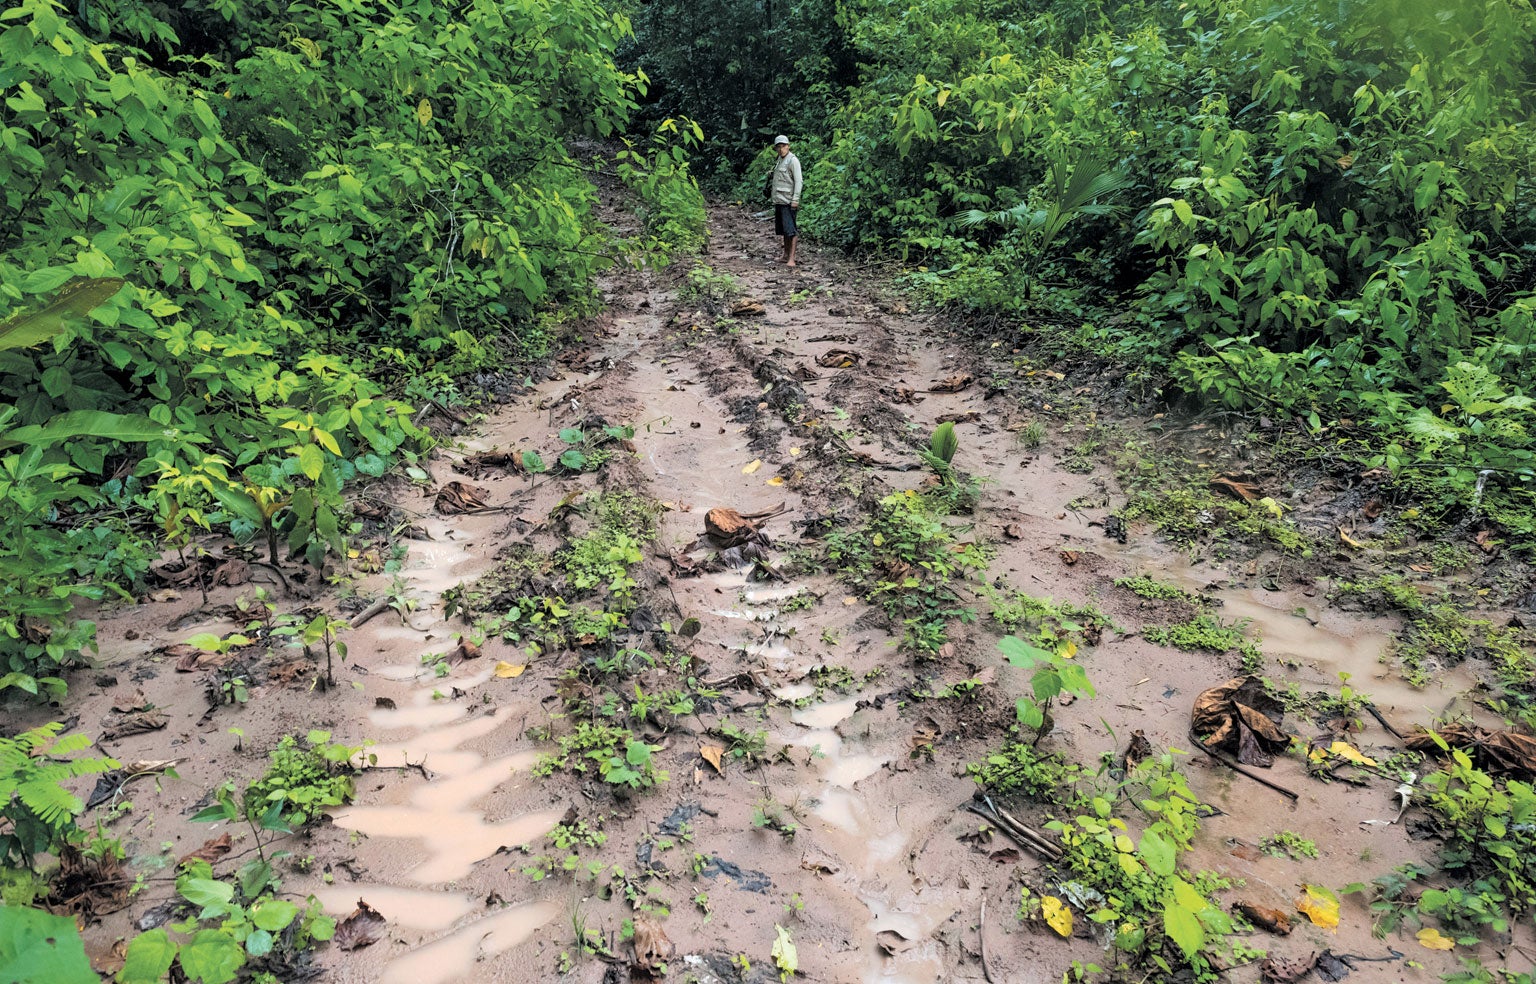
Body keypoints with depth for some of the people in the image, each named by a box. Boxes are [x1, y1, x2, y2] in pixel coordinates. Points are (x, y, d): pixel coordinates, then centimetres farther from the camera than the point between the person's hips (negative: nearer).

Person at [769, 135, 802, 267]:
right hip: (778, 201, 8)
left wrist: (795, 199, -20)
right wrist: (775, 199, 17)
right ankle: (786, 256, 18)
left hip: (788, 201, -8)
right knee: (783, 230, 12)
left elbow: (798, 181, -13)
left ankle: (791, 258, -13)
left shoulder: (793, 160, -8)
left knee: (790, 230, -10)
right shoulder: (780, 160, 17)